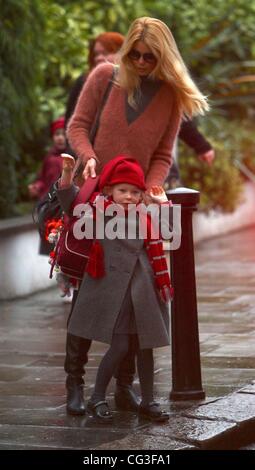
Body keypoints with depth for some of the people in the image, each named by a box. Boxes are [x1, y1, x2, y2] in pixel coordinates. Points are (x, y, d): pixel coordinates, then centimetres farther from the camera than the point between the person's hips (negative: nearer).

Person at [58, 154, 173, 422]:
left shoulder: (144, 219, 9)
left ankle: (148, 401, 21)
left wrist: (164, 204, 12)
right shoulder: (100, 210, -2)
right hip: (113, 289, -5)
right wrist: (67, 173, -16)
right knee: (120, 346, -8)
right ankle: (97, 399, 8)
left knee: (145, 345, 10)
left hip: (143, 290, 5)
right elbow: (69, 202, -4)